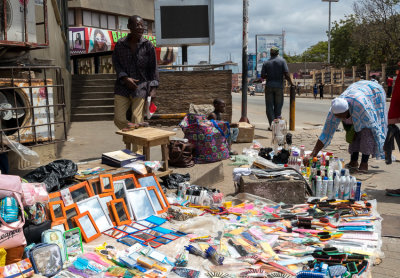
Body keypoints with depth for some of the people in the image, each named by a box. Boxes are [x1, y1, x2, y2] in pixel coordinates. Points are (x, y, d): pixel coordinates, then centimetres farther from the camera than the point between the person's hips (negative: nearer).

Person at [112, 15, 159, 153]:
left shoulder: (148, 46, -1)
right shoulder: (120, 44, 2)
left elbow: (153, 68, 0)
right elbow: (116, 63, 4)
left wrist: (153, 88, -7)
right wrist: (125, 78, -13)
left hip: (141, 87, -2)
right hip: (122, 87, 2)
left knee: (137, 122, -4)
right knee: (119, 119, 1)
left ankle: (137, 151, 9)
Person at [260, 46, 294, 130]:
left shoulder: (266, 63, 4)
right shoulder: (282, 60, -1)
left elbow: (262, 76, 3)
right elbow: (286, 74, -8)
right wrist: (291, 83, 4)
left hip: (269, 86, 1)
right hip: (279, 86, -1)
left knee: (269, 106, 3)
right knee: (278, 106, 8)